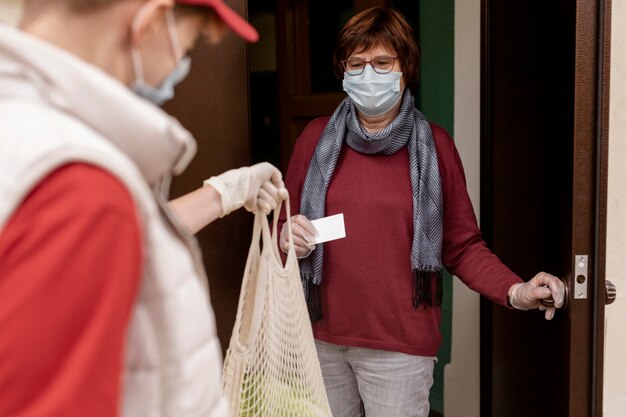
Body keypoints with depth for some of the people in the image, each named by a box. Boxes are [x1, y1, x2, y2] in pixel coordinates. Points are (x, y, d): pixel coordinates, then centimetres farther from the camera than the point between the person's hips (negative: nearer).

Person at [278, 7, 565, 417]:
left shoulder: (433, 144, -4)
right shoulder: (317, 137, 1)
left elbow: (462, 246, -1)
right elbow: (284, 229, 10)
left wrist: (515, 291, -16)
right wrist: (287, 239, -12)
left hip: (400, 347, -2)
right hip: (321, 337, 3)